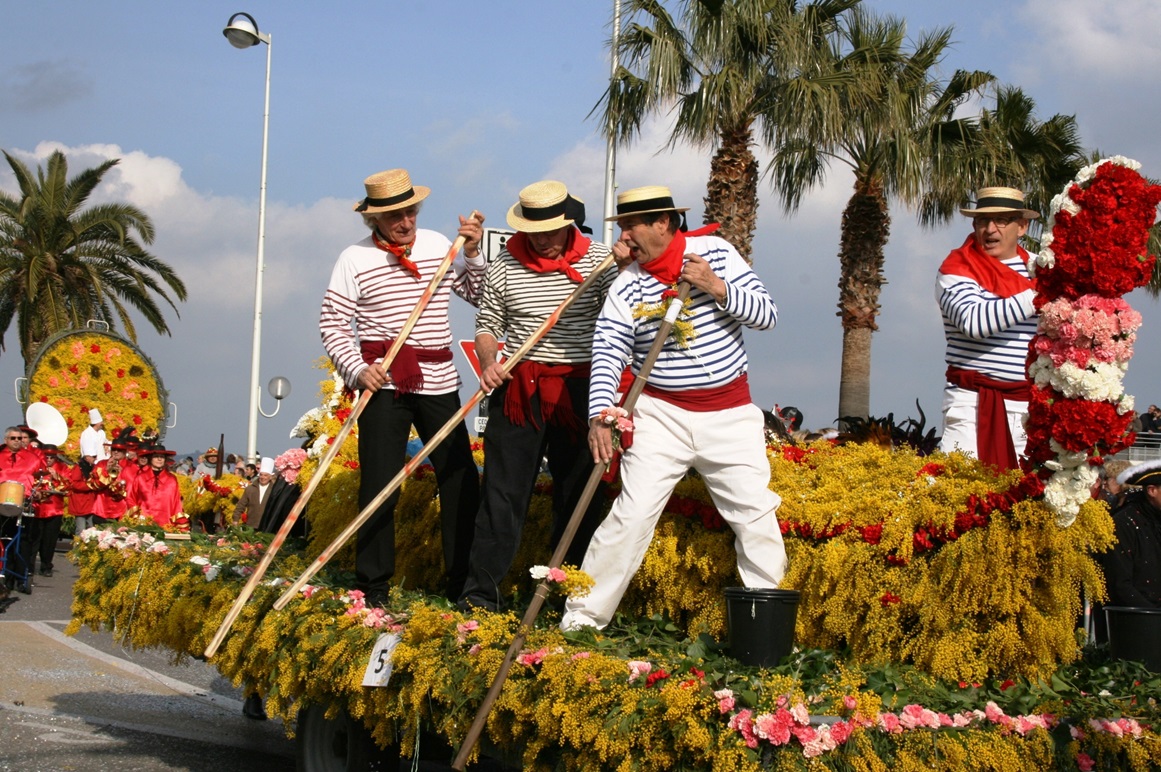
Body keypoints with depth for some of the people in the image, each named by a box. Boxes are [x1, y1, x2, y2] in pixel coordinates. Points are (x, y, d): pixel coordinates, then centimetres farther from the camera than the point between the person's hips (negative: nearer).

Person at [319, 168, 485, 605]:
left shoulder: (438, 245, 9)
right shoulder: (355, 259, -2)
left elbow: (481, 297, 13)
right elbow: (332, 323, -4)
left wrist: (473, 255, -2)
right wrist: (358, 370, -18)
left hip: (439, 381, 4)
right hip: (384, 382, -3)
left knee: (461, 479, 3)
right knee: (379, 484, -2)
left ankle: (464, 582, 13)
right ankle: (372, 586, 7)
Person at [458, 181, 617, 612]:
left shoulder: (599, 259, 1)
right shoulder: (505, 264, 3)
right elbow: (487, 324, 10)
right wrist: (488, 364, -9)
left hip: (578, 390, 0)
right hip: (518, 390, 0)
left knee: (579, 492, 6)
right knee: (503, 491, -1)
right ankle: (480, 593, 2)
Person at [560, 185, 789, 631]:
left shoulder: (716, 252, -3)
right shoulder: (626, 287, -6)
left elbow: (767, 315, -2)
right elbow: (607, 354, -15)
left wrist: (717, 288, -17)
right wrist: (599, 416, -30)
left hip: (730, 413, 1)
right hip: (662, 414, -1)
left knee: (756, 515, 3)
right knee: (632, 515, -8)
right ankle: (582, 617, 1)